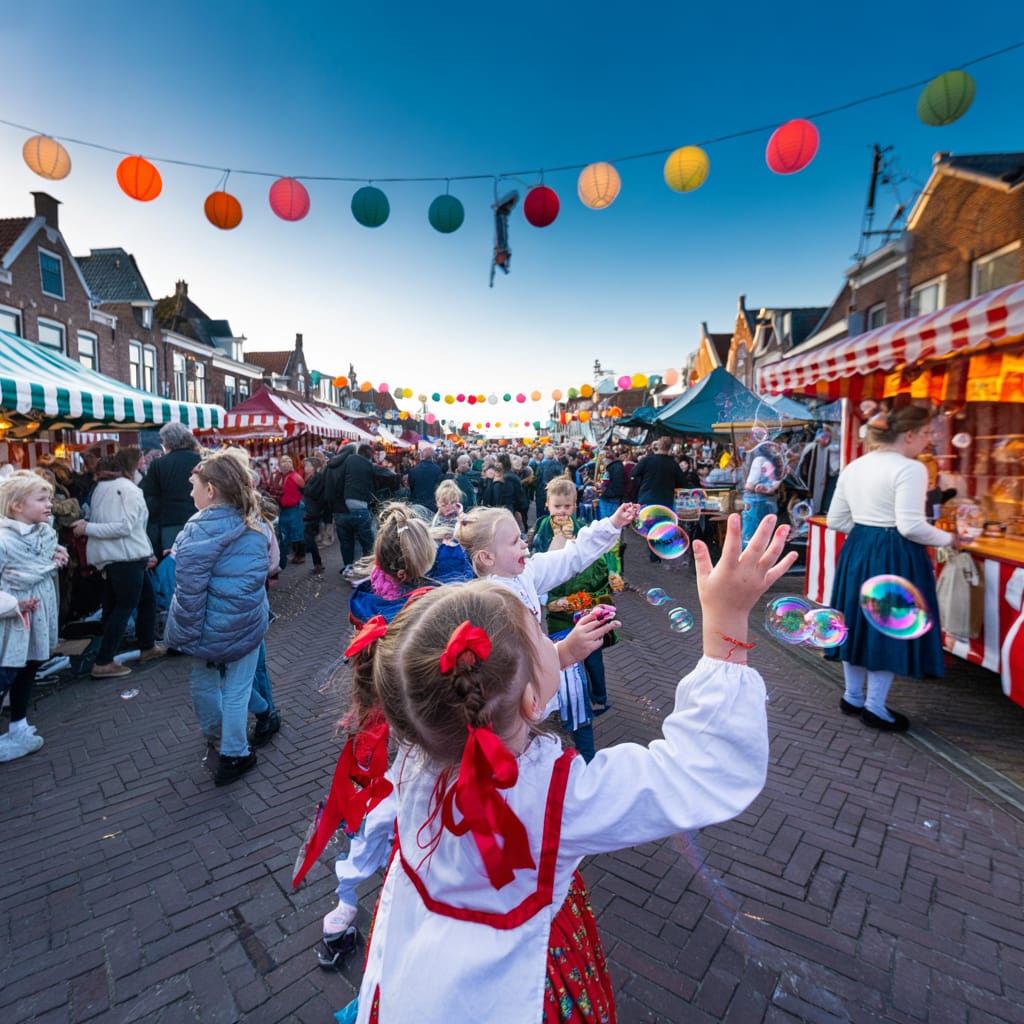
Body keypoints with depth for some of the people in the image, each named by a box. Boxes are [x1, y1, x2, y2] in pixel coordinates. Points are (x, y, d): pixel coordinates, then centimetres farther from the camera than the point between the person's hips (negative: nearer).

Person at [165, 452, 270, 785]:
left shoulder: (200, 530, -20)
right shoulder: (255, 525, -1)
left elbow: (189, 590, -20)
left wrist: (183, 633, -11)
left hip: (213, 628, -3)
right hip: (250, 623, 3)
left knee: (204, 681, 23)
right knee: (236, 689, 13)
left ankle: (213, 731, 45)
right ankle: (234, 755, 22)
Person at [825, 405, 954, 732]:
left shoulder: (853, 467, 8)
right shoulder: (910, 468, -15)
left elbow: (835, 520, 9)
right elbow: (910, 526, -21)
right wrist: (948, 539, -4)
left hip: (857, 552, 7)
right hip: (894, 556, -7)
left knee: (859, 623, 17)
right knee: (889, 628, 6)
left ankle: (852, 697, 29)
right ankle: (875, 707, 16)